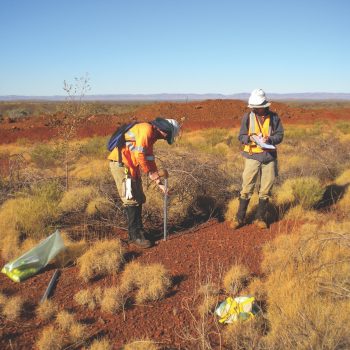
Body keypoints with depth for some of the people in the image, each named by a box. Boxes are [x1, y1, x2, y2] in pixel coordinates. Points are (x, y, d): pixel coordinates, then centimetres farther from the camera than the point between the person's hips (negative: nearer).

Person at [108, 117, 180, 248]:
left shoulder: (152, 136, 18)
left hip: (131, 166, 10)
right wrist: (150, 172, -9)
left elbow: (150, 159, 21)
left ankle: (136, 231, 22)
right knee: (131, 200, -7)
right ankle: (136, 236, 1)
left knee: (139, 199, 12)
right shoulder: (147, 129, -13)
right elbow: (139, 154, -21)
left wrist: (159, 183, 17)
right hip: (120, 163, -10)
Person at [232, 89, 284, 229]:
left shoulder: (273, 117, 2)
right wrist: (250, 138, -20)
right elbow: (241, 136, 1)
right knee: (246, 188, -1)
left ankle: (260, 218, 21)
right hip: (252, 156, -2)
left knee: (265, 189, 8)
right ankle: (240, 218, 10)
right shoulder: (247, 117, -1)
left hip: (269, 156, 2)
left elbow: (280, 135, 3)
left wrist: (269, 139, -17)